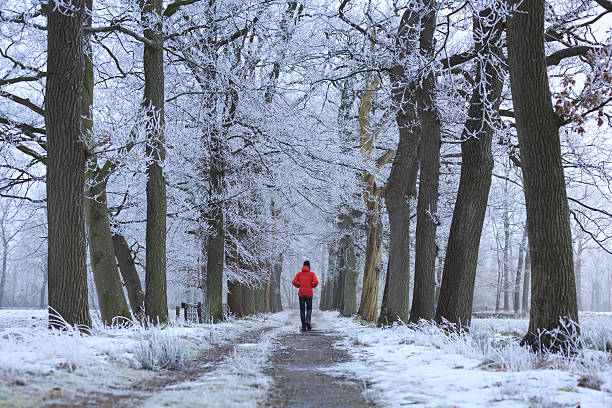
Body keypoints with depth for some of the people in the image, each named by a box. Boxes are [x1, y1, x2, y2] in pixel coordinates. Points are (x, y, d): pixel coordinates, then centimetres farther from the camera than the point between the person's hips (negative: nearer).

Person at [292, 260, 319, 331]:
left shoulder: (299, 274, 7)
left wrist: (299, 286, 12)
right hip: (309, 294, -1)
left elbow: (294, 282, -5)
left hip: (301, 294, 1)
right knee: (309, 309, 11)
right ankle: (307, 320, -19)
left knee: (302, 310, 7)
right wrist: (312, 286, 8)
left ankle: (303, 327, 0)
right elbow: (316, 282, -11)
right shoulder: (312, 274, 3)